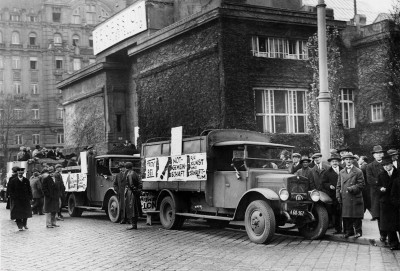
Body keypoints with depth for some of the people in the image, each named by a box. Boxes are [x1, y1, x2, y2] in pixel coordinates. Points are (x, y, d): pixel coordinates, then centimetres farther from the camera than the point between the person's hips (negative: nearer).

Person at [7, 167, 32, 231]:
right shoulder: (13, 180, -2)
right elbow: (9, 190, 0)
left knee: (26, 213, 8)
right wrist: (13, 196, -9)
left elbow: (29, 189, 7)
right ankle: (20, 226, 2)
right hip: (17, 199, -2)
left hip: (25, 199, 2)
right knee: (18, 213, -3)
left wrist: (30, 197, -1)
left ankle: (24, 224, 24)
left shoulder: (26, 180, 5)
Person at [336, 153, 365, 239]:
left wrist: (352, 188, -16)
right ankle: (348, 231, 15)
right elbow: (338, 185, 15)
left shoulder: (358, 172, 1)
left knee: (356, 216, 1)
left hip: (355, 198, -4)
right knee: (346, 217, 5)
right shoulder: (341, 172, 14)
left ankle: (358, 231, 12)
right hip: (344, 199, 4)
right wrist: (338, 196, 5)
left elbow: (361, 184, -4)